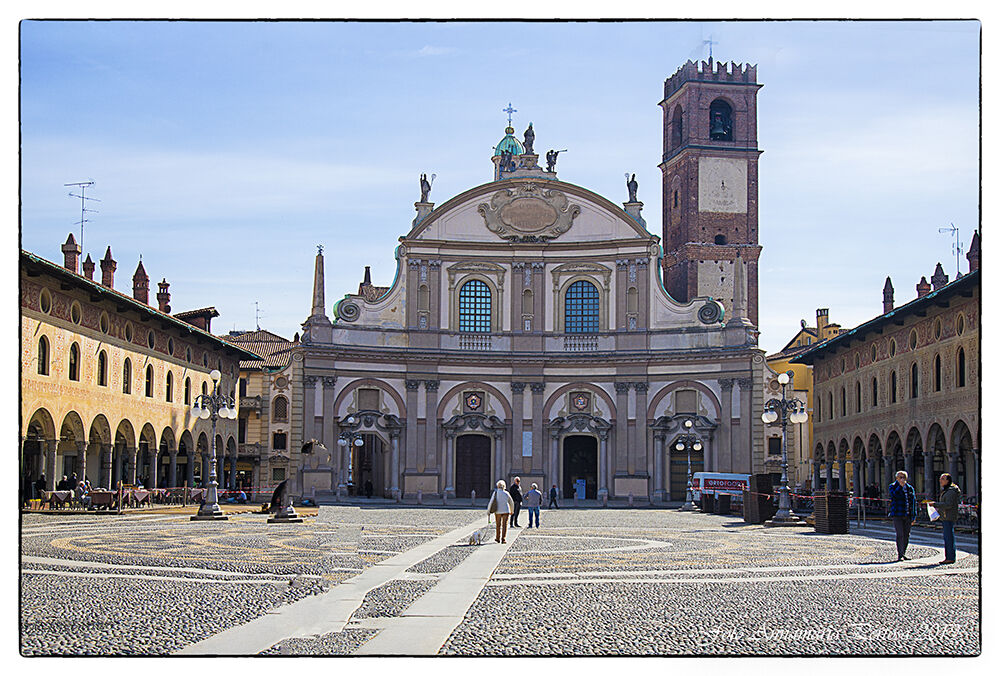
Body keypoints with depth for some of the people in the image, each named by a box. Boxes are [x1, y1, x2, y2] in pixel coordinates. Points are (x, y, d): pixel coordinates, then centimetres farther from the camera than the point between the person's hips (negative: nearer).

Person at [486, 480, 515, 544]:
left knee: (498, 525, 15)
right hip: (506, 511, 0)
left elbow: (491, 502, -9)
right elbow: (511, 502, 7)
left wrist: (488, 510, 0)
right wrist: (512, 511, 22)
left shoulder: (495, 493, -7)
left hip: (498, 511, 0)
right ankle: (503, 539, -6)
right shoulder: (506, 493, -3)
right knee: (504, 525, 2)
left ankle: (498, 538, 26)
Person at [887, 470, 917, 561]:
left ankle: (903, 554, 17)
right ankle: (900, 555, -9)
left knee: (906, 535, 7)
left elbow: (914, 502, 15)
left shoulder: (910, 488, 14)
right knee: (900, 535, -10)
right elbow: (894, 495, -19)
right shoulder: (892, 487, 2)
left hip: (907, 515, 5)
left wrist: (914, 516, 11)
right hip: (897, 515, -5)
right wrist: (900, 485, -17)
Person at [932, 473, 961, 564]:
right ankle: (948, 557, 13)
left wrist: (935, 504, -21)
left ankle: (951, 558, -8)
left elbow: (949, 504, -22)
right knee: (947, 538, 10)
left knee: (949, 537, -9)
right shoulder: (945, 491, 18)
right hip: (945, 517, 10)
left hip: (949, 518, -10)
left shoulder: (951, 491, -14)